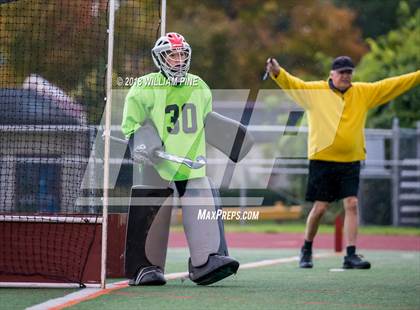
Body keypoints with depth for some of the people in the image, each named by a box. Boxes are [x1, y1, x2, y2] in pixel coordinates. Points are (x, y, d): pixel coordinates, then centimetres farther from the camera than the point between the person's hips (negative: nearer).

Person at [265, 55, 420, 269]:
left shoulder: (364, 93, 7)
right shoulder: (314, 91, -1)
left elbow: (393, 85, 11)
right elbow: (291, 84, -13)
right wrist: (277, 72, -33)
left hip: (350, 162, 3)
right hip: (322, 161, -2)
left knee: (352, 204, -7)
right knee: (320, 207, 1)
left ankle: (351, 255, -5)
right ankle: (306, 250, 21)